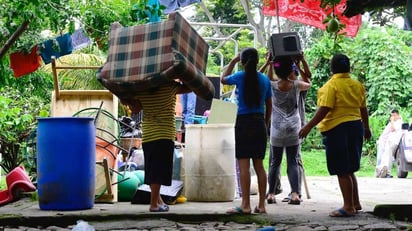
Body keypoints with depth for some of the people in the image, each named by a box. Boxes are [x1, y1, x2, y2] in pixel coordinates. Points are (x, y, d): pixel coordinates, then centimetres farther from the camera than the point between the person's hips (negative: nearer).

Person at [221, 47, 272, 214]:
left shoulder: (240, 77, -5)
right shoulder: (265, 79, 6)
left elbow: (223, 79, 16)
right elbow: (269, 106, 11)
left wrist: (233, 62, 23)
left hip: (243, 122, -4)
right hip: (260, 122, 4)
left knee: (244, 165, -5)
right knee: (259, 165, 8)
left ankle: (245, 205, -7)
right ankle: (262, 205, 9)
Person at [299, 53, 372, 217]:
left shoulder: (331, 85, -11)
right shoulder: (357, 85, 10)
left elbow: (324, 110, -19)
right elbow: (363, 109, 18)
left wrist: (308, 127, -17)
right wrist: (366, 127, 32)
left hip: (337, 129, -7)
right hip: (356, 127, 8)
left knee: (342, 171, -2)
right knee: (349, 170, 18)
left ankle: (349, 207, 1)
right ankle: (355, 203, 22)